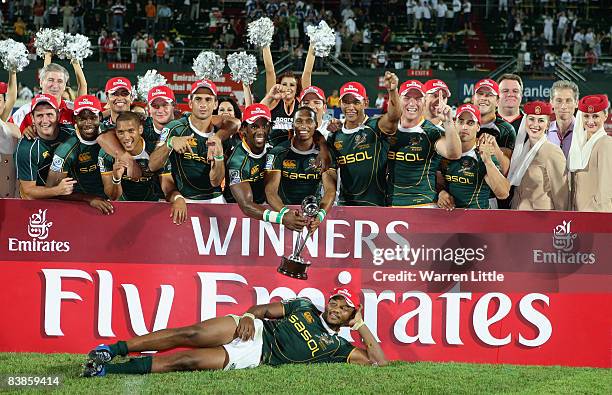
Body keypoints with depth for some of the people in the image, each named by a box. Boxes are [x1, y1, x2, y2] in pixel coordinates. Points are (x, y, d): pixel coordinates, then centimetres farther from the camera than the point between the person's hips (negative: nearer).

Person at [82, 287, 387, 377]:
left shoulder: (336, 346, 11)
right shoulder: (304, 307, 17)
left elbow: (379, 361, 4)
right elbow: (267, 308, 14)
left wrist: (360, 325, 2)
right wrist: (250, 315, -8)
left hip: (255, 356, -2)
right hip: (251, 329, 2)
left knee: (187, 361, -21)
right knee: (189, 335, -23)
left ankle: (107, 369, -25)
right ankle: (112, 350, -18)